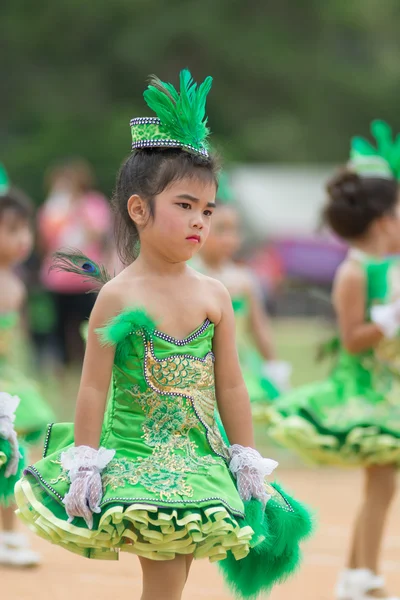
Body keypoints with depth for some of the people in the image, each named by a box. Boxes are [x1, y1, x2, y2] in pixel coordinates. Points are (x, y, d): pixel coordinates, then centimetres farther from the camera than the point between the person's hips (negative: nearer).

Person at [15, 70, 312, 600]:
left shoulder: (213, 296, 3)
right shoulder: (118, 295, -8)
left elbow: (230, 387, 8)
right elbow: (95, 386, -6)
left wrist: (249, 464, 8)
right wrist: (84, 465, -7)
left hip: (195, 458, 4)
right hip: (134, 452, -4)